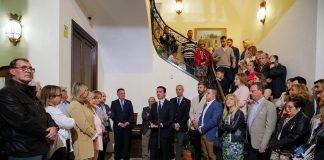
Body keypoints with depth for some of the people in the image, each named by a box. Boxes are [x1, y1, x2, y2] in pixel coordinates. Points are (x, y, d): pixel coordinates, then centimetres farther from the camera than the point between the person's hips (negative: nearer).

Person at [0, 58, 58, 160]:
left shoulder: (29, 93, 16)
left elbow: (44, 114, 13)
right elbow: (24, 121, -23)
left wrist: (53, 127, -8)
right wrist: (46, 134, -12)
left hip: (38, 148, 9)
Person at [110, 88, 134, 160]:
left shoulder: (129, 102, 9)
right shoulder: (114, 103, 4)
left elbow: (131, 114, 5)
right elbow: (112, 115, -2)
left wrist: (127, 122, -8)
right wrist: (119, 123, -10)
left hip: (127, 126, 1)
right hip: (117, 126, -1)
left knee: (127, 143, -1)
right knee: (118, 143, 2)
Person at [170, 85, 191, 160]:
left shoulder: (187, 101, 2)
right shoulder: (172, 100, 11)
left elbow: (187, 115, -4)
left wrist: (179, 124, -11)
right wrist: (173, 123, -6)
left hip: (182, 126, -2)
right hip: (172, 126, 2)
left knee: (180, 144, 1)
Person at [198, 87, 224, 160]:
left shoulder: (217, 105, -14)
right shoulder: (206, 104, 16)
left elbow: (214, 120, -22)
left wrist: (202, 129, -16)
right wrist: (199, 126, 0)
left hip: (210, 135, -8)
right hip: (203, 133, 8)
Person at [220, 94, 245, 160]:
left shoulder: (239, 113, -8)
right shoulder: (225, 113, 11)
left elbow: (233, 127, -17)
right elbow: (220, 126, 4)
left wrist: (224, 126, -2)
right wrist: (228, 127, -12)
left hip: (236, 143, -6)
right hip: (226, 142, 6)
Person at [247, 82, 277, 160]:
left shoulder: (269, 106, -10)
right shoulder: (251, 105, 13)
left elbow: (270, 127, -14)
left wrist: (263, 146, -17)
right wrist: (247, 140, 5)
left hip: (261, 145, -6)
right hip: (251, 144, 6)